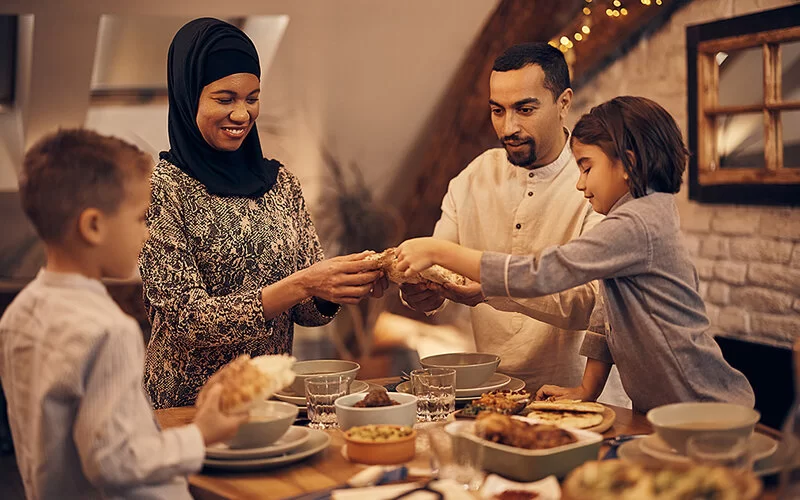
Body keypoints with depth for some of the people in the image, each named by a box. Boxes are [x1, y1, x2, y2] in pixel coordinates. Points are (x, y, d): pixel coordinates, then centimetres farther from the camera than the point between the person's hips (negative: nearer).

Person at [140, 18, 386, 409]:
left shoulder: (280, 182, 7)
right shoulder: (161, 189, -8)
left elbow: (309, 310, 9)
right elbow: (186, 318, -13)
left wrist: (345, 283, -12)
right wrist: (300, 285, -21)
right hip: (190, 403, -4)